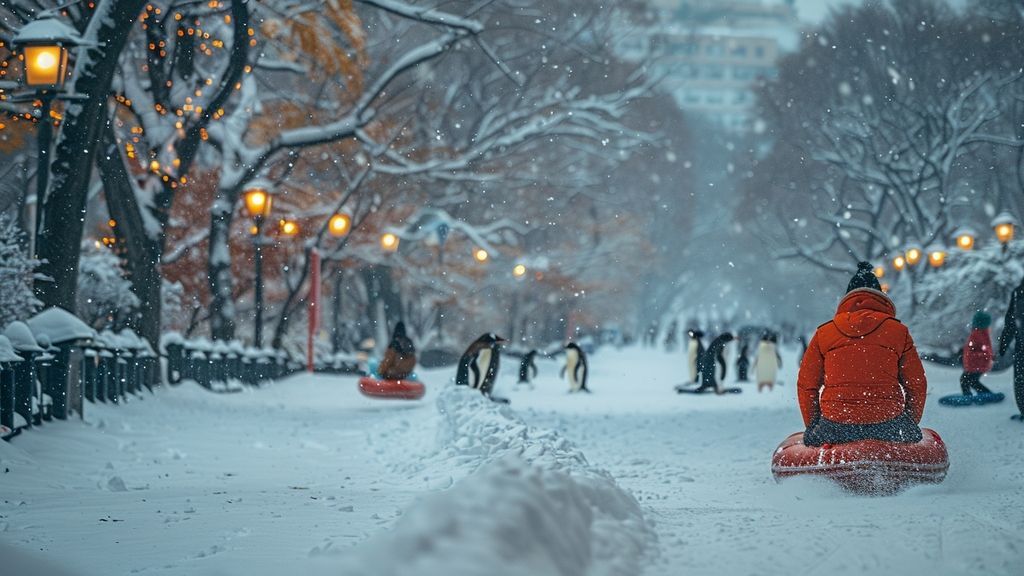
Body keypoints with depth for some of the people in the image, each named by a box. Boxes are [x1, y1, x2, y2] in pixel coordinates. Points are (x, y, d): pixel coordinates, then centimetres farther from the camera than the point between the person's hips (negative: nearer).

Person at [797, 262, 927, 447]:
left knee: (810, 438, 28)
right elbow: (917, 385, 10)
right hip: (887, 424, 0)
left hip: (836, 429, 0)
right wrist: (911, 425, 23)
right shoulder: (898, 331, 7)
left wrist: (813, 425, 23)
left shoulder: (823, 333, 9)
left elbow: (806, 386, 10)